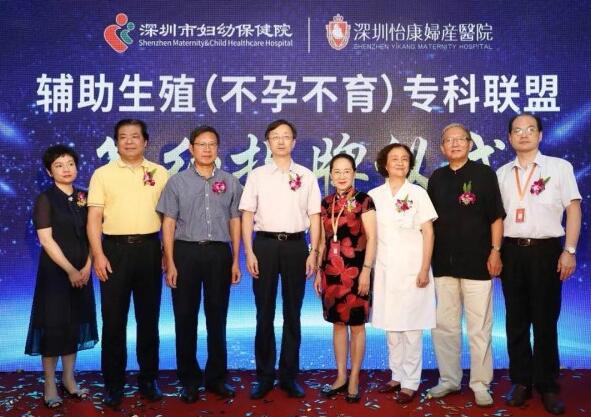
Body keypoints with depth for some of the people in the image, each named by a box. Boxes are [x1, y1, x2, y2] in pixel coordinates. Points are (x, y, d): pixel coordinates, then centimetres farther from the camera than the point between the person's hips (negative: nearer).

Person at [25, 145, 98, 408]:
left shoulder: (84, 197, 7)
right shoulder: (45, 199, -7)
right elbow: (46, 240, -13)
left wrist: (86, 267, -6)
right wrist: (69, 270, -15)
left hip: (81, 271, 5)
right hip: (54, 271, -4)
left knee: (75, 323, 10)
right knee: (53, 325, 1)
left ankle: (69, 379, 22)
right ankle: (49, 385, 13)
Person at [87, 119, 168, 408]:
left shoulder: (159, 173, 8)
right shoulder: (103, 174, 4)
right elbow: (94, 218, 0)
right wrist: (98, 255, -10)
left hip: (149, 248, 1)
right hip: (115, 249, -1)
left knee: (148, 317, 9)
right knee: (113, 318, 4)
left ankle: (148, 378, 23)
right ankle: (113, 382, 17)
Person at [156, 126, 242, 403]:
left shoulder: (230, 182, 7)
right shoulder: (177, 182, 4)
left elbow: (235, 222, 8)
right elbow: (168, 224, 1)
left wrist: (235, 261, 3)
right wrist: (170, 263, -6)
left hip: (219, 253, 1)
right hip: (186, 252, -1)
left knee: (217, 317, 8)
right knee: (185, 318, 5)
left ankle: (216, 377, 21)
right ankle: (189, 379, 18)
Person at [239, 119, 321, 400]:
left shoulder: (306, 176, 7)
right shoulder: (257, 175, 4)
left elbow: (314, 216, 6)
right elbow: (247, 216, 3)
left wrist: (313, 252, -2)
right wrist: (249, 252, -5)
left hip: (296, 245, 1)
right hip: (265, 244, 0)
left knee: (292, 313, 9)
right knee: (265, 313, 6)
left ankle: (289, 375, 21)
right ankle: (264, 376, 18)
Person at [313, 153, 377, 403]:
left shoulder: (363, 201, -5)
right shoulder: (326, 203, 10)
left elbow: (371, 239, -9)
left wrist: (366, 271, -16)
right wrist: (319, 271, 11)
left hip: (355, 270, -5)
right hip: (331, 271, 5)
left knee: (356, 324, 4)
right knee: (338, 323, 12)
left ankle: (354, 379, 16)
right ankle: (341, 377, 23)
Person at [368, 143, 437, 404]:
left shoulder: (418, 193, 0)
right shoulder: (374, 195, 6)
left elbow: (428, 233, -2)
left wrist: (424, 269, -9)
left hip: (412, 267, -3)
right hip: (385, 268, 3)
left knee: (411, 326, 1)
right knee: (391, 325, 9)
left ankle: (410, 382, 10)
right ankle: (397, 376, 23)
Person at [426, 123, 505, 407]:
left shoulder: (484, 174, 0)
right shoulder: (436, 178, 10)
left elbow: (496, 216, 0)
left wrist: (495, 251, -8)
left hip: (477, 261, -4)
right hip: (444, 262, 4)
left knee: (479, 327, 2)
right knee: (444, 325, 10)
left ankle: (480, 384, 15)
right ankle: (449, 379, 23)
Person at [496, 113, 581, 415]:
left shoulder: (560, 167, 1)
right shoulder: (502, 173, 10)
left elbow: (574, 209, -1)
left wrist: (569, 251, -8)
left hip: (546, 249, -3)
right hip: (511, 251, 3)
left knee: (545, 320, 5)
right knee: (516, 320, 9)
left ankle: (548, 385, 18)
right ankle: (521, 381, 21)